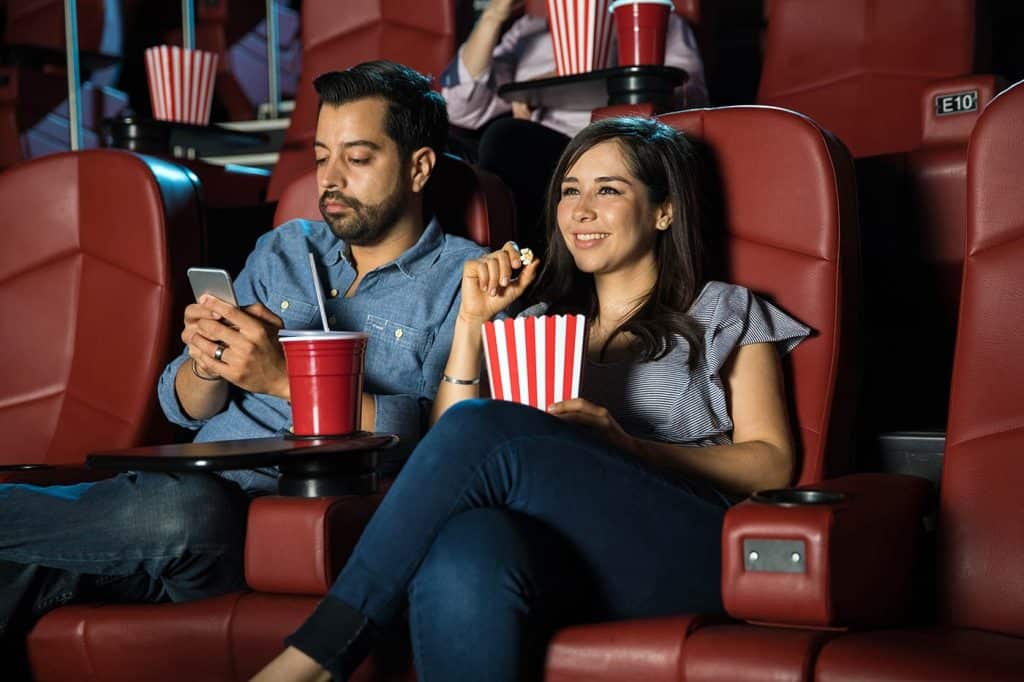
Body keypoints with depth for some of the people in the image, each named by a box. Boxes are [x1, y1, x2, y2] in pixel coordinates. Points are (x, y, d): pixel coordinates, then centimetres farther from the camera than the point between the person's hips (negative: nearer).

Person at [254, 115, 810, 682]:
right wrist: (473, 318, 11)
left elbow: (772, 464, 5)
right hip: (556, 549, 3)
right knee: (460, 555, -39)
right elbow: (451, 458, 18)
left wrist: (626, 447, -9)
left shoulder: (722, 314, 20)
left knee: (481, 426, -30)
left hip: (682, 549, -2)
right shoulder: (540, 323, 30)